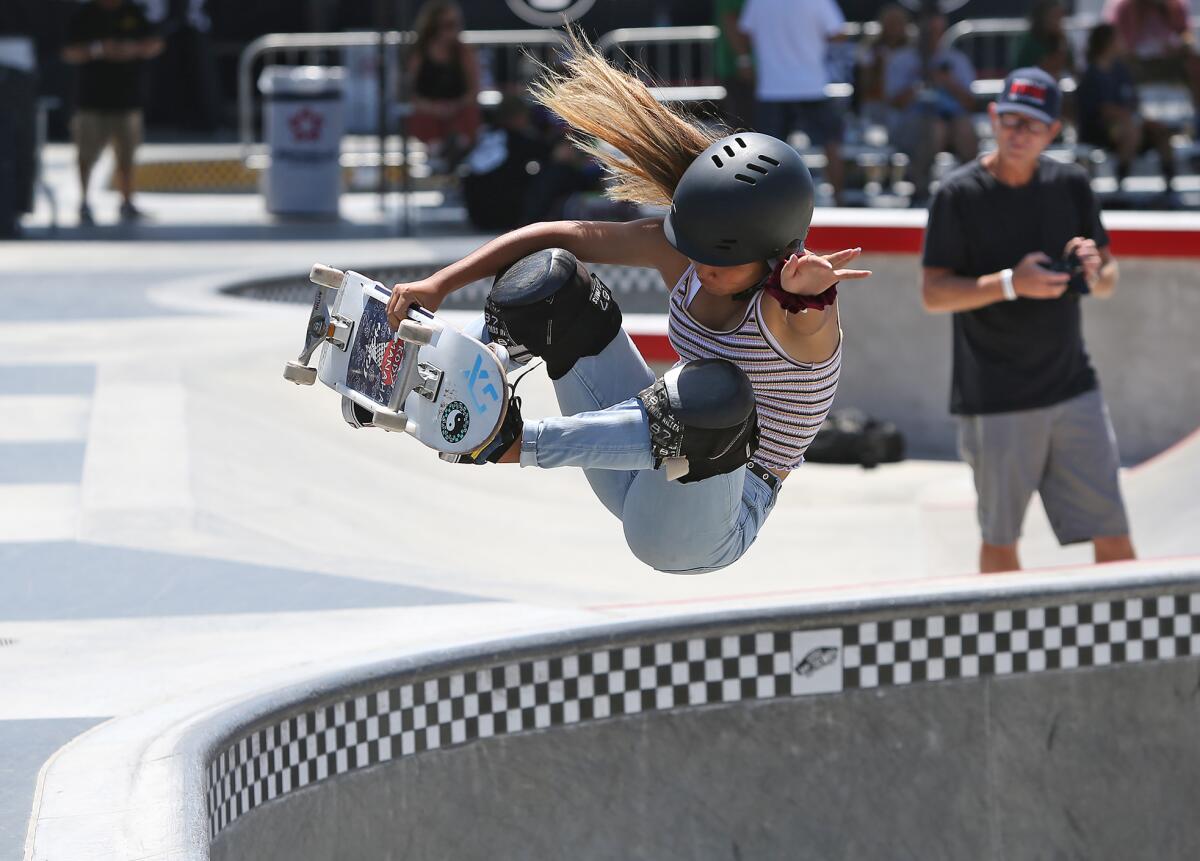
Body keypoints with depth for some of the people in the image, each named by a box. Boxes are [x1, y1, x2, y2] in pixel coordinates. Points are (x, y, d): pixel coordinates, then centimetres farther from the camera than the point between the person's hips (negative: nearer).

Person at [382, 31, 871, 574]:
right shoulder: (682, 251, -6)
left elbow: (801, 329, -49)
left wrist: (805, 297, -73)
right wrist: (439, 285, -12)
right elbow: (561, 236, -2)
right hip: (642, 486, 6)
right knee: (553, 278, -6)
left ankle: (511, 444, -34)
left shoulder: (798, 311, -24)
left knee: (715, 396, -42)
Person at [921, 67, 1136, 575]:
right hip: (996, 400, -3)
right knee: (1000, 538, 6)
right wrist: (1010, 283, -23)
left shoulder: (1070, 185, 6)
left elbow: (1108, 282, 12)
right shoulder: (959, 194, -6)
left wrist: (1096, 272, -12)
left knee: (1112, 535, -1)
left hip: (1072, 387, 3)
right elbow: (933, 294, -10)